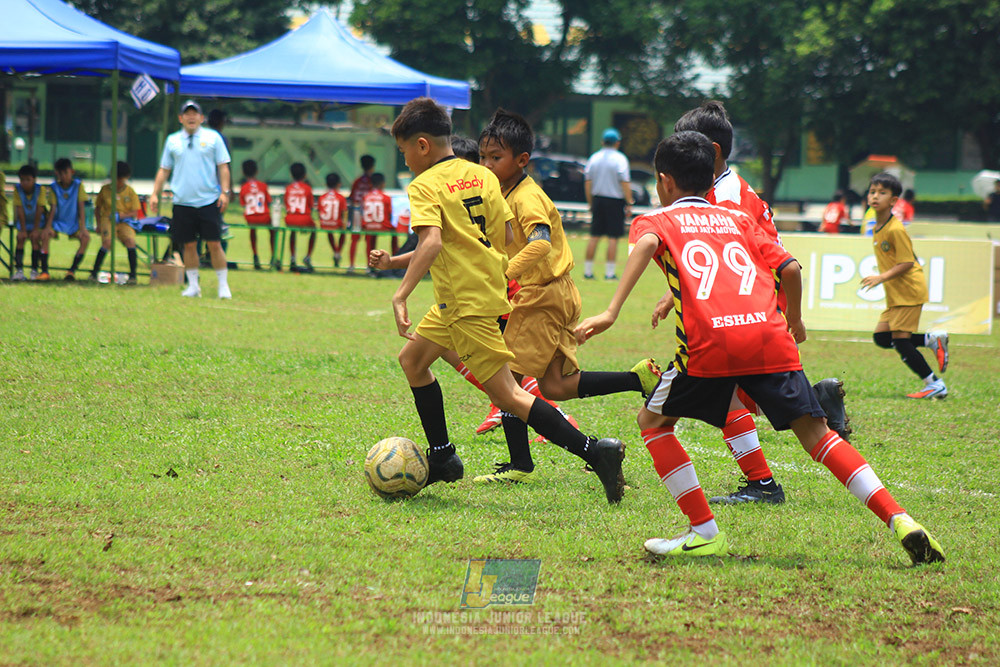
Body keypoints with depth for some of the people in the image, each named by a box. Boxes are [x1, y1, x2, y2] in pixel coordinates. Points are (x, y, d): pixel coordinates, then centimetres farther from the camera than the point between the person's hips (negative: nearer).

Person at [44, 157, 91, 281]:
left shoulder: (78, 185, -5)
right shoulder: (54, 187, -3)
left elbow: (81, 208, -8)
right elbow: (53, 208, -8)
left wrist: (82, 227, -17)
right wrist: (48, 226, -22)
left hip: (74, 224, 0)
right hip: (58, 222, 0)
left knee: (86, 238, -28)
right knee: (45, 234, -28)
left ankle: (72, 270, -19)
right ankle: (44, 270, -23)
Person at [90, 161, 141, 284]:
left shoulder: (130, 192, 2)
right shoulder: (105, 190, 4)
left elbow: (135, 212, 1)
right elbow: (97, 207, 14)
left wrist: (121, 215, -17)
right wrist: (99, 223, 2)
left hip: (125, 222, 1)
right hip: (107, 220, -1)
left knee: (130, 241, -24)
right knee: (107, 242, -26)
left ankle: (133, 275, -17)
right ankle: (94, 272, -15)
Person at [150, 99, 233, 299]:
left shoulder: (213, 138, 6)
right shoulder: (172, 141, 11)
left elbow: (223, 166, 4)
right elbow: (164, 170, 15)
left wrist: (224, 192, -6)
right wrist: (155, 194, 7)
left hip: (209, 201, -2)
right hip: (183, 202, 2)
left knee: (214, 244, -4)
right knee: (189, 245, 3)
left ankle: (223, 285, 3)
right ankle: (193, 285, 13)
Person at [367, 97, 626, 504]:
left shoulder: (424, 187, -12)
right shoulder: (482, 176, 11)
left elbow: (432, 242, -28)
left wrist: (401, 295, -32)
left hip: (469, 304, -10)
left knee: (506, 395, -10)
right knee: (412, 359, 22)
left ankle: (594, 451, -17)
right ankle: (442, 459, 27)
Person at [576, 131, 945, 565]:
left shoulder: (654, 220, 19)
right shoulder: (736, 219, 30)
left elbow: (646, 244, -6)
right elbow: (789, 268, 19)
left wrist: (611, 312, -15)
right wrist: (794, 321, 37)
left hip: (710, 340, -3)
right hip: (769, 335, 3)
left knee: (653, 421, 18)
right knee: (815, 432, 9)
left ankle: (705, 533, 10)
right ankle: (900, 520, -8)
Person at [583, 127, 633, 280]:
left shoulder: (594, 158, 7)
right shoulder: (620, 159, -8)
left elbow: (587, 183, 8)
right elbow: (625, 183, -13)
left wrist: (590, 203, 14)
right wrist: (629, 204, -9)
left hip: (597, 199, 5)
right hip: (615, 201, -5)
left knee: (594, 236, 9)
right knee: (613, 237, -1)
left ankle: (588, 271, 9)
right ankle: (609, 272, -3)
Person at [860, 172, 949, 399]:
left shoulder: (896, 230, -18)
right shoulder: (878, 227, 10)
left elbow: (907, 263, -21)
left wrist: (882, 277, -24)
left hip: (909, 291, -9)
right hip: (895, 294, 9)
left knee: (900, 339, -11)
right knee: (881, 337, 4)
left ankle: (935, 385, -3)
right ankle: (933, 340, 15)